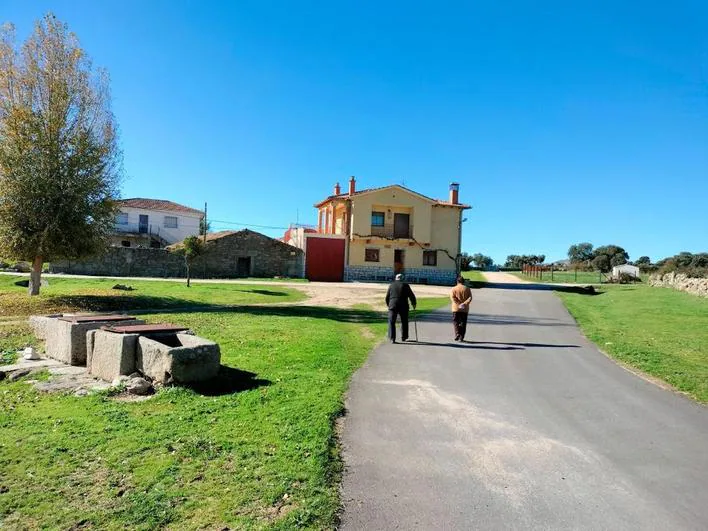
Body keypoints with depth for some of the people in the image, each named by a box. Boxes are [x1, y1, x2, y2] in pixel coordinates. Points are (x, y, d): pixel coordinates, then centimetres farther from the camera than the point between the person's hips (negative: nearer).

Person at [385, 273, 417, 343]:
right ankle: (404, 337, 23)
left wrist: (388, 305, 24)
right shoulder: (405, 285, 2)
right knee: (404, 322, 15)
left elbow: (387, 297, 9)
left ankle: (392, 339, -4)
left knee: (391, 322, 3)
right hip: (403, 306, 0)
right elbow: (411, 296, 3)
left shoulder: (391, 285, 7)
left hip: (393, 305, 0)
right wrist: (413, 304, 18)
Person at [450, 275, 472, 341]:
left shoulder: (454, 289, 2)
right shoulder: (467, 289, 4)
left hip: (456, 309, -1)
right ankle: (461, 337, 6)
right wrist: (465, 303, -17)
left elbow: (452, 297, -11)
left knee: (455, 322, 8)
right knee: (463, 323, 7)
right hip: (465, 309, 1)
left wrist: (458, 304, -15)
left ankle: (457, 334, -12)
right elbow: (470, 298, -8)